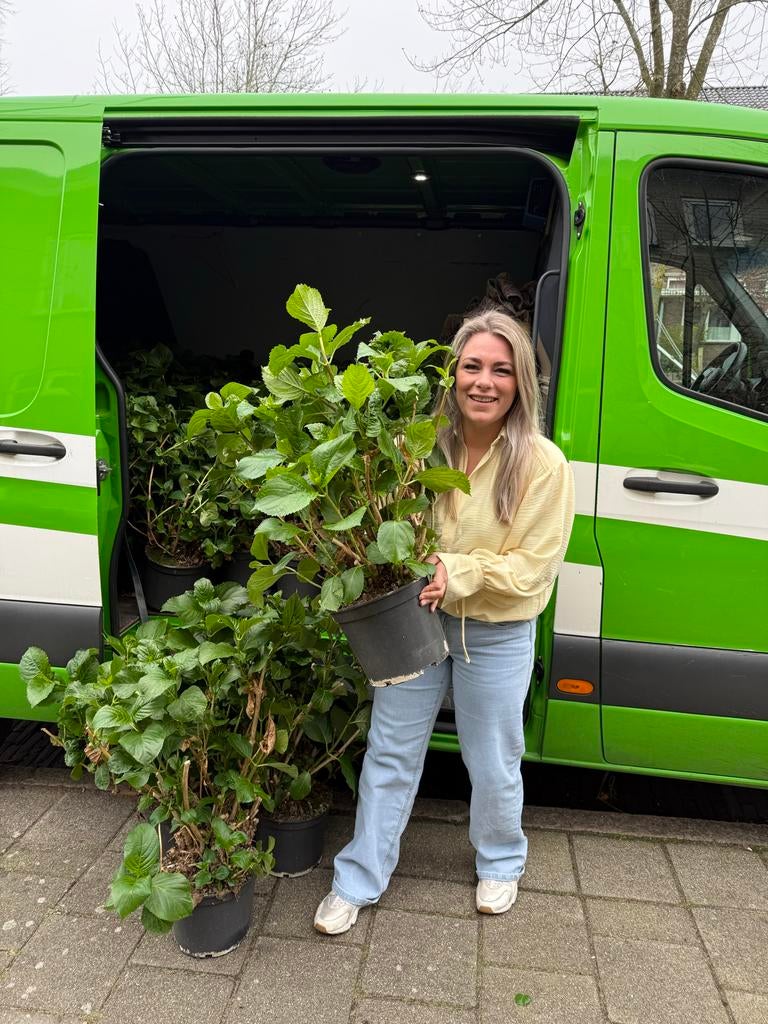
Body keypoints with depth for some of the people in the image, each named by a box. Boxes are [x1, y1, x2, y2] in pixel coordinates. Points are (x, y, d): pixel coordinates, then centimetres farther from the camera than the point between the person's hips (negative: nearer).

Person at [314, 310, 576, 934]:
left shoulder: (543, 464, -15)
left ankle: (500, 862, 45)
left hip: (497, 635, -2)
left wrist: (459, 572, -26)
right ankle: (358, 882, 30)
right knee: (391, 753, 12)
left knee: (493, 763, 16)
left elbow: (534, 566, -14)